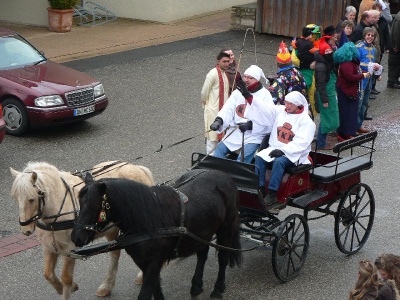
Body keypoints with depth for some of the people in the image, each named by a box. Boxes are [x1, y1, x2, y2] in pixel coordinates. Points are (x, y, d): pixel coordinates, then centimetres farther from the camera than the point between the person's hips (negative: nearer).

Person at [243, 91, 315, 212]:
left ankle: (271, 195, -31)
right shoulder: (279, 111, 9)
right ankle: (260, 190, -21)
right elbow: (262, 109, 3)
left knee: (279, 161, -34)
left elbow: (301, 142, -16)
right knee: (259, 157, -23)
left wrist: (283, 150, -27)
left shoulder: (306, 121, -7)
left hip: (294, 153, -5)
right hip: (275, 148, 5)